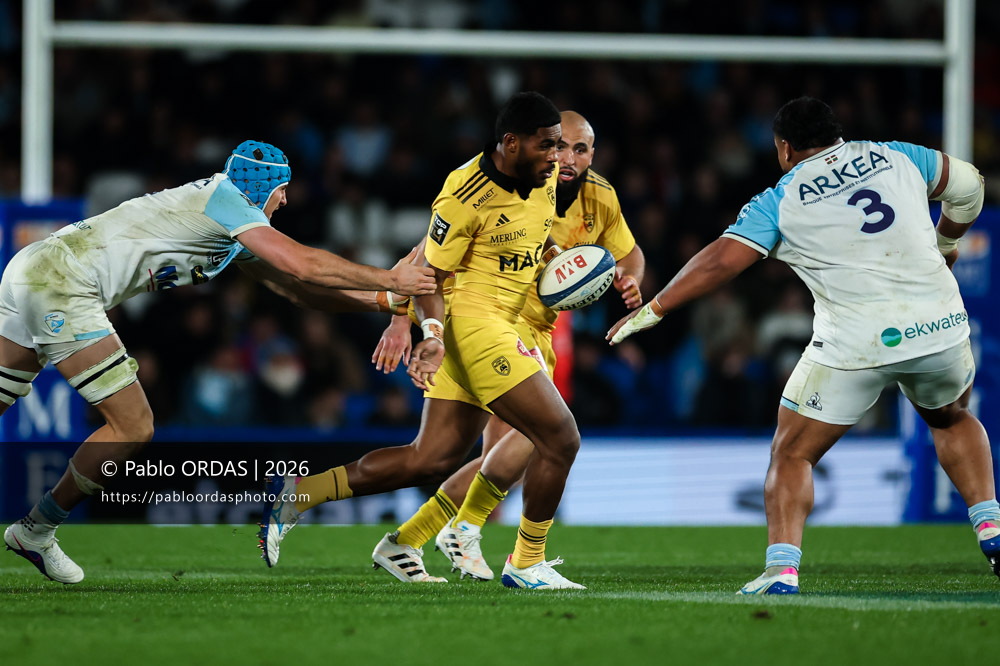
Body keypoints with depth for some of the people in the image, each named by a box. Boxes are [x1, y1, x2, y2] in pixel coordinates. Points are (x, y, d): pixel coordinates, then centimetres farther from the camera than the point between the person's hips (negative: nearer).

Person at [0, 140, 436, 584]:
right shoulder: (223, 198, -7)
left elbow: (291, 285, 26)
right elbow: (302, 264, -13)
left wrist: (384, 299, 23)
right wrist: (387, 280, -4)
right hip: (60, 280, -10)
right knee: (133, 428, -6)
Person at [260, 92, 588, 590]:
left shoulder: (547, 180, 7)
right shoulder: (466, 197, -18)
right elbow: (430, 273, -12)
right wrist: (432, 333, -26)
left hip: (502, 328, 9)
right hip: (473, 323, -9)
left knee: (434, 460, 7)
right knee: (560, 440, -9)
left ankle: (298, 493, 12)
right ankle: (527, 564, 5)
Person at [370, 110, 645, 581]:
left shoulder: (600, 198, -1)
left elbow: (628, 253, 18)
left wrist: (629, 281, -6)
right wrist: (402, 319, -24)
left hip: (536, 332, 8)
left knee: (503, 461, 9)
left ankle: (404, 541, 22)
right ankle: (464, 528, -13)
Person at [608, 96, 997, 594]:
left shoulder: (780, 202, 3)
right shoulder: (894, 157, 12)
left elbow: (721, 261, -4)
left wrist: (652, 310, 3)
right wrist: (946, 245, 40)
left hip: (857, 342, -4)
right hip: (941, 323, 4)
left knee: (792, 454, 9)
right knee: (952, 418, 33)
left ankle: (781, 568, -8)